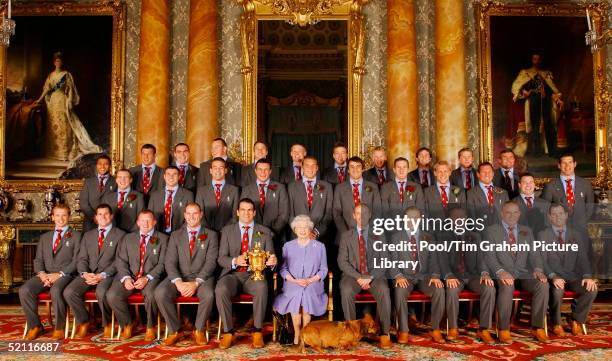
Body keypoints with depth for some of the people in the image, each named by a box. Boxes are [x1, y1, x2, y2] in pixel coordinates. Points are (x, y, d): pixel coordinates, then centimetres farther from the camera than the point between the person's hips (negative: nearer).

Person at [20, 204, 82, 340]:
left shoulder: (76, 235, 9)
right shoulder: (44, 237, 24)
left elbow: (76, 261, -1)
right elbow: (38, 260, 17)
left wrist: (60, 274, -14)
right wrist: (41, 273, -5)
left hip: (65, 275, -4)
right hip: (45, 275, 4)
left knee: (56, 291, -37)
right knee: (24, 290, -24)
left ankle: (59, 328, -19)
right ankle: (34, 325, -7)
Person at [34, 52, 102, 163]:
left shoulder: (66, 74, 1)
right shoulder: (51, 75, 14)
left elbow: (70, 89, -3)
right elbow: (46, 88, 12)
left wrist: (70, 102, -11)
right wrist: (39, 99, 5)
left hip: (63, 102, -5)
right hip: (53, 102, 5)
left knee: (64, 126, -7)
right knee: (53, 126, 5)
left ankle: (65, 152, -6)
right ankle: (54, 151, 11)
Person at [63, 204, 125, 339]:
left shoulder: (120, 235, 6)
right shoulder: (88, 235, 21)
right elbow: (82, 259, 13)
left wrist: (103, 275, -15)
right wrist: (85, 274, -8)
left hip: (108, 274, -4)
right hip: (88, 274, 4)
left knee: (101, 292, -35)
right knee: (68, 292, -22)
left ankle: (107, 324, -7)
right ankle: (83, 322, 1)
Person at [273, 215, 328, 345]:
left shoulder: (319, 246, 13)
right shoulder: (288, 246, 16)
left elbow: (323, 269, 8)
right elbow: (283, 268, 8)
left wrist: (311, 280, -10)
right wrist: (294, 280, -10)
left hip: (313, 284, -1)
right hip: (292, 284, 1)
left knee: (307, 294, -31)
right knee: (295, 297, -30)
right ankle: (297, 334, -18)